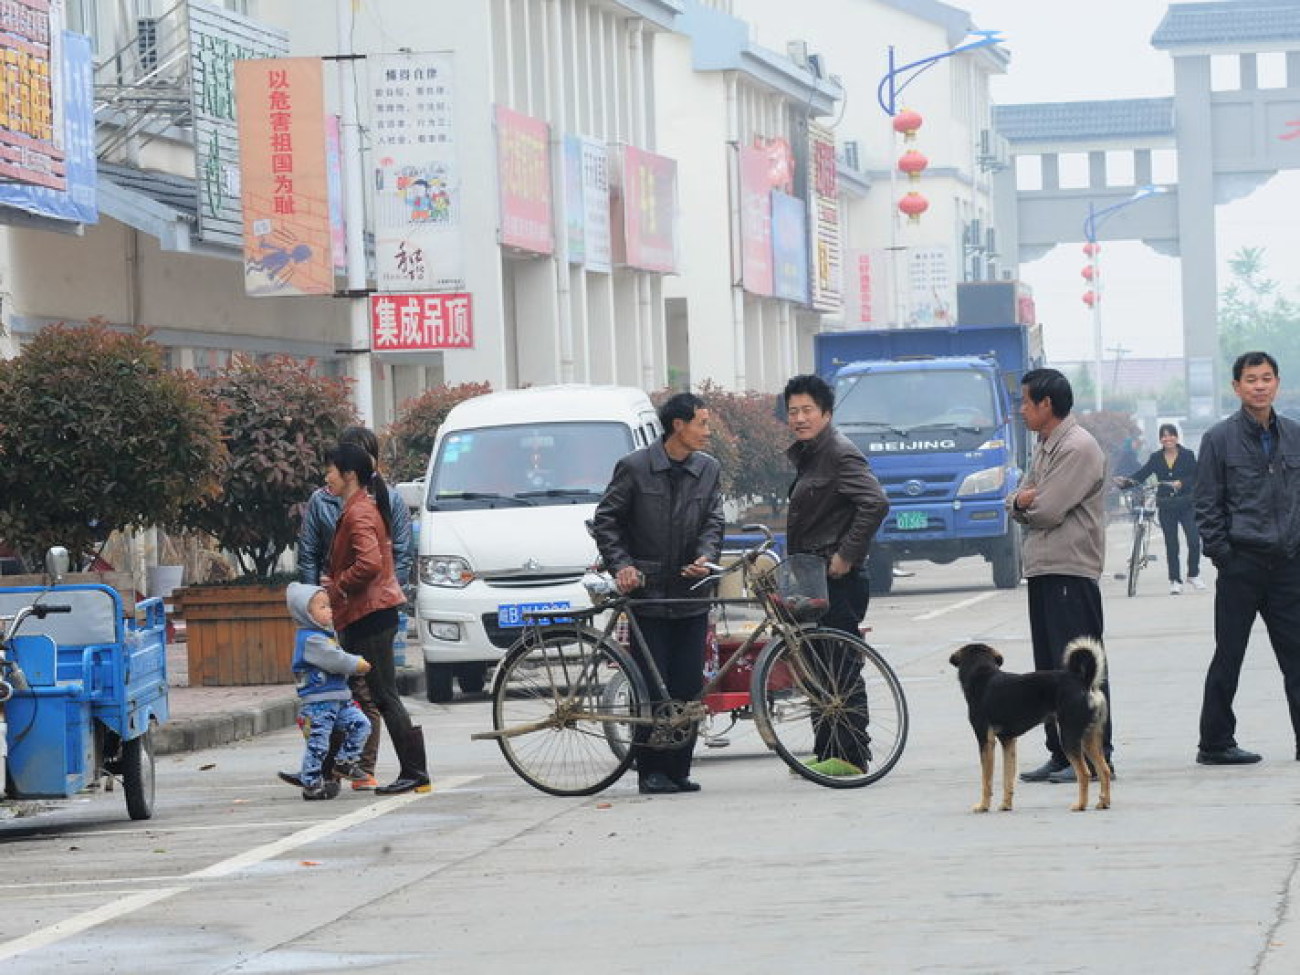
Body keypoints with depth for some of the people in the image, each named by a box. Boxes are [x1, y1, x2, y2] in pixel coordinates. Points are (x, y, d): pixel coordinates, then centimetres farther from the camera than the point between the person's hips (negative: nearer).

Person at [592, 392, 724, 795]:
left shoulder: (708, 469, 9)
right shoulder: (634, 467, -4)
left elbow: (714, 520, 9)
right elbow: (605, 520, 1)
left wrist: (706, 557, -10)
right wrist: (621, 565, -10)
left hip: (691, 595, 4)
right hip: (648, 594, -4)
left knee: (689, 686, 0)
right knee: (653, 686, -5)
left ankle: (678, 769, 7)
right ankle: (651, 771, 1)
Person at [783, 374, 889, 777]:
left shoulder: (841, 454, -13)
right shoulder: (808, 455, 18)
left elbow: (876, 504, -24)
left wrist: (846, 555, -21)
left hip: (838, 578, -10)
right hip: (813, 577, 10)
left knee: (841, 668, -9)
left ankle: (851, 755, -7)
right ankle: (827, 752, 19)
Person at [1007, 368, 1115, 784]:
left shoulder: (1079, 448, -12)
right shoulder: (1044, 447, 19)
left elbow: (1047, 511, -19)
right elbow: (1018, 504, 16)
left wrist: (1027, 501, 3)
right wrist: (1021, 501, -8)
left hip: (1071, 570, -10)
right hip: (1043, 570, 10)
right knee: (1050, 669, 11)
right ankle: (1061, 753, 16)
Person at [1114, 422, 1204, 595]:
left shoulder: (1187, 455, 0)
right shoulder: (1156, 458, 7)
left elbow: (1196, 477, -6)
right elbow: (1141, 474, -2)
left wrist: (1182, 483, -24)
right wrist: (1125, 480, -18)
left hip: (1187, 504, -2)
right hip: (1166, 507, 2)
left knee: (1194, 540, -8)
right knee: (1171, 544, 4)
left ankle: (1193, 575, 12)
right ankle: (1175, 581, 11)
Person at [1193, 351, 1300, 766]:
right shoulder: (1220, 439, -3)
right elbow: (1207, 506, -2)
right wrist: (1221, 555, -8)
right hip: (1242, 564, -3)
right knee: (1228, 656, 2)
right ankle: (1215, 743, 9)